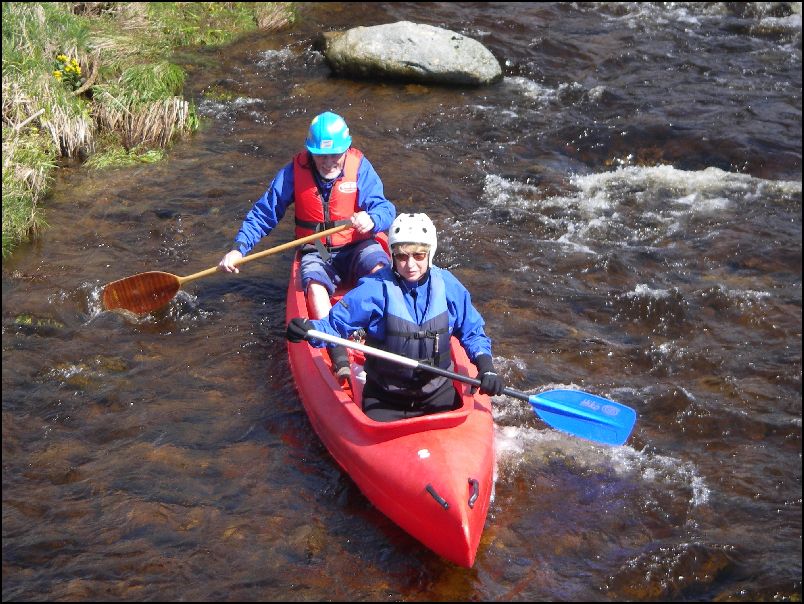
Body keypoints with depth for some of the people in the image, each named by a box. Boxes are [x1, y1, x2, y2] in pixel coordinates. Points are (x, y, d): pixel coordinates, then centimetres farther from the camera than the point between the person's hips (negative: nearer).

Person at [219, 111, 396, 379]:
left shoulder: (359, 167, -8)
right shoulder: (295, 171, -6)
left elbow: (385, 209, -15)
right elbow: (263, 213, 1)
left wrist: (371, 220, -40)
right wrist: (238, 248, -11)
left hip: (357, 247, 0)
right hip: (316, 253, 0)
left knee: (380, 269, -33)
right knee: (315, 286, -32)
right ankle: (340, 363, -43)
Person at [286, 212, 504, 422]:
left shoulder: (447, 286, -5)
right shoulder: (375, 289, -14)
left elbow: (471, 332, 7)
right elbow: (336, 323, -13)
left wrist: (485, 365, -8)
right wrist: (309, 328, -34)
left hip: (438, 393, 2)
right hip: (384, 398, -2)